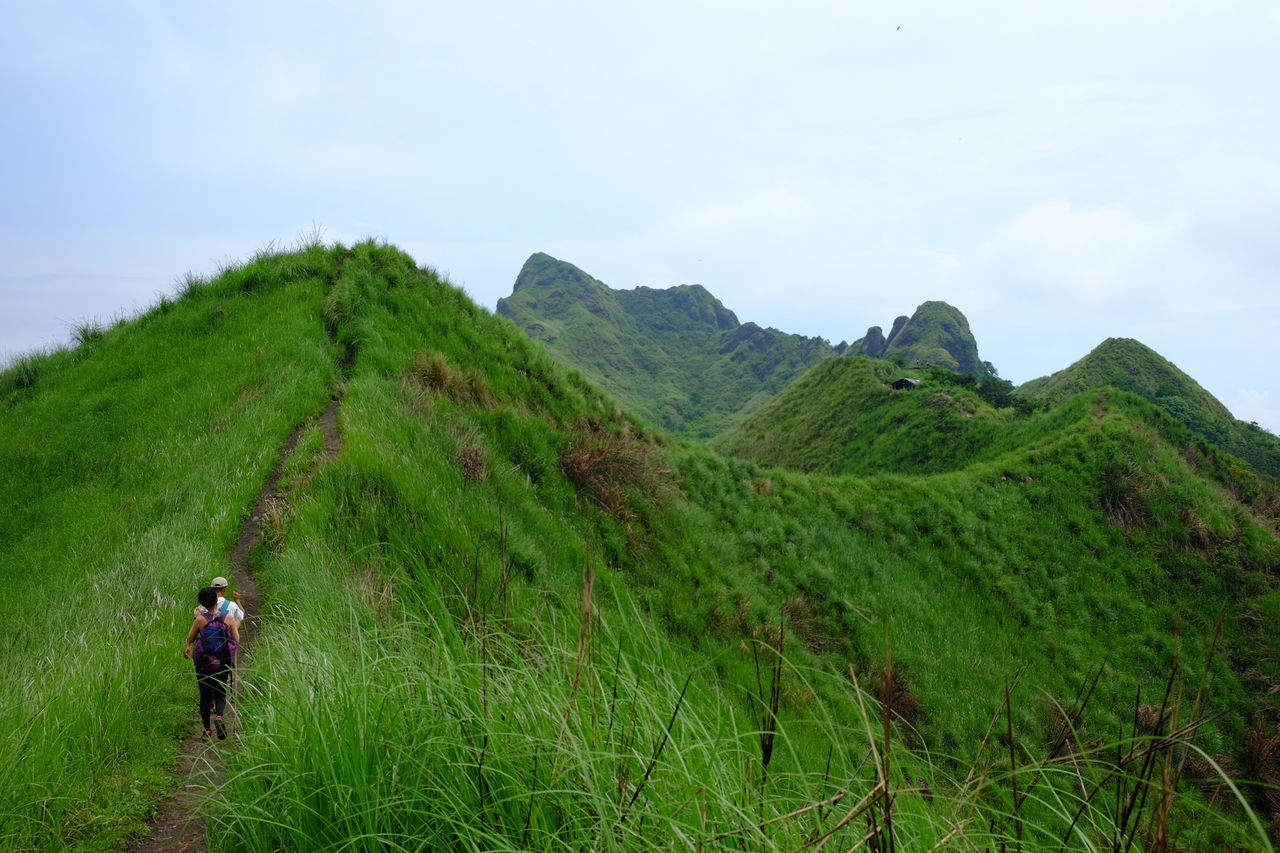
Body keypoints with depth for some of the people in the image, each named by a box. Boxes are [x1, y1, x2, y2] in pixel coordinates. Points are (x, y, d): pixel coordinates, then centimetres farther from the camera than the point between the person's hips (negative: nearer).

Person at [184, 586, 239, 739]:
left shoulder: (200, 620, -9)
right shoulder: (228, 619, -7)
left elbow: (190, 639, 3)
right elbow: (237, 640, -1)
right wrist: (236, 626, 15)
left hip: (204, 664, 0)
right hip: (223, 664, 0)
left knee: (205, 696, 12)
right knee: (221, 694, 12)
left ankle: (207, 729, 15)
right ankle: (219, 717, -17)